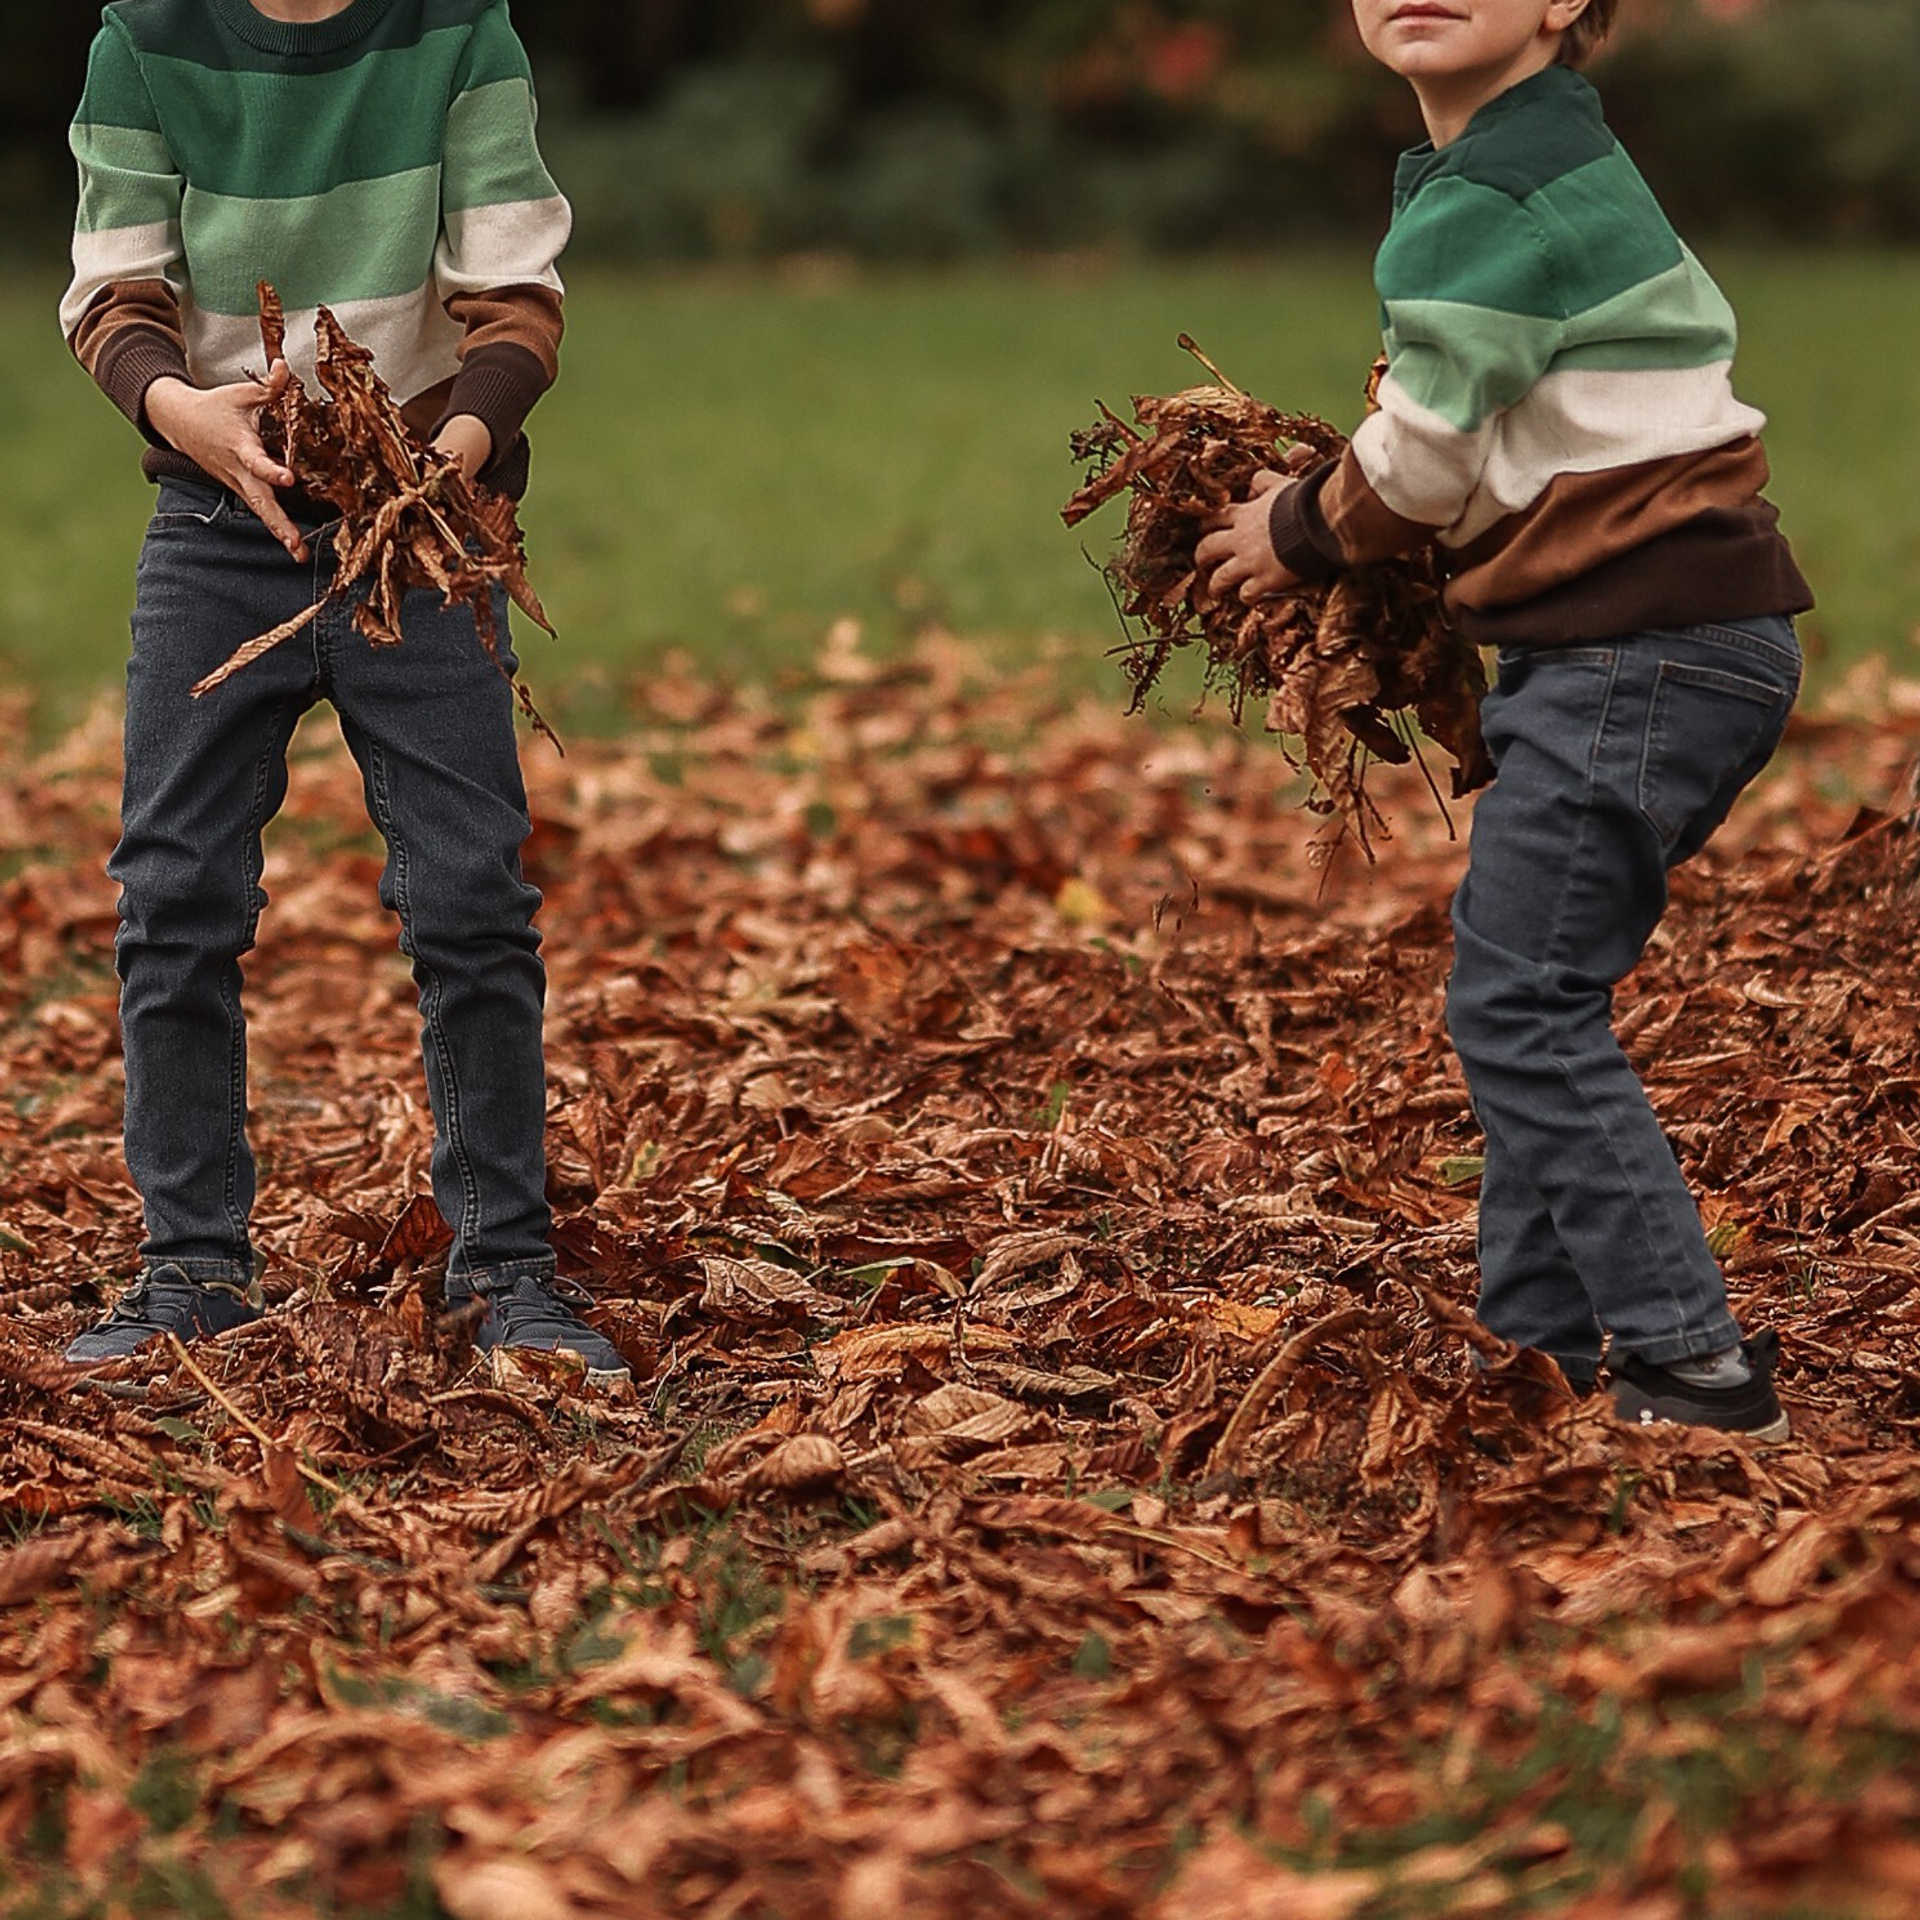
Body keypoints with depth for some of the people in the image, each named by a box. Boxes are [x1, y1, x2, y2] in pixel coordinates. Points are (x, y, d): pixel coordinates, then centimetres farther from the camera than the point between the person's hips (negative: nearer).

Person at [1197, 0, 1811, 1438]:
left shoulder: (1486, 199, -15)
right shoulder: (1564, 159, 17)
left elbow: (1420, 464, -10)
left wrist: (1299, 536, 9)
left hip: (1642, 653, -10)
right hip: (1695, 631, 10)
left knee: (1521, 1008, -7)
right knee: (1532, 1002, 15)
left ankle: (1694, 1370, -6)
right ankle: (1544, 1350, 20)